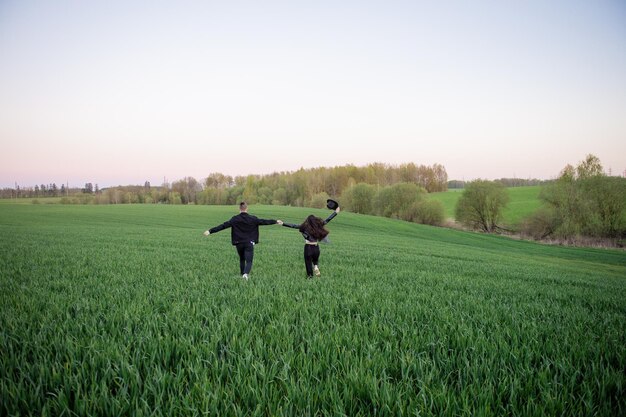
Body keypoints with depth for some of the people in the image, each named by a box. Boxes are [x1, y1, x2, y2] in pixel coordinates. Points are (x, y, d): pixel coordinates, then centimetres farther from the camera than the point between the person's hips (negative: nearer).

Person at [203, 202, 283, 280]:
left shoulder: (235, 219, -5)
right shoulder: (252, 219, -3)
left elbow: (223, 225, -10)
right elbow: (263, 222, 5)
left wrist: (210, 231, -9)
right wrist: (276, 222, 17)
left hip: (239, 243, 1)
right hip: (249, 243, -1)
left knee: (242, 259, 23)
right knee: (249, 261, -2)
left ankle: (243, 274, 28)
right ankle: (246, 273, -29)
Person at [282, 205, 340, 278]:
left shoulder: (305, 227, -11)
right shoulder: (318, 226, -4)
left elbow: (293, 226, -10)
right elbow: (327, 220, 4)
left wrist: (283, 223, -5)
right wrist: (336, 212, 13)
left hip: (308, 247, -3)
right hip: (316, 247, 3)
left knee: (308, 262, 13)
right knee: (315, 260, 29)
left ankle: (310, 275, 16)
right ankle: (316, 266, 1)